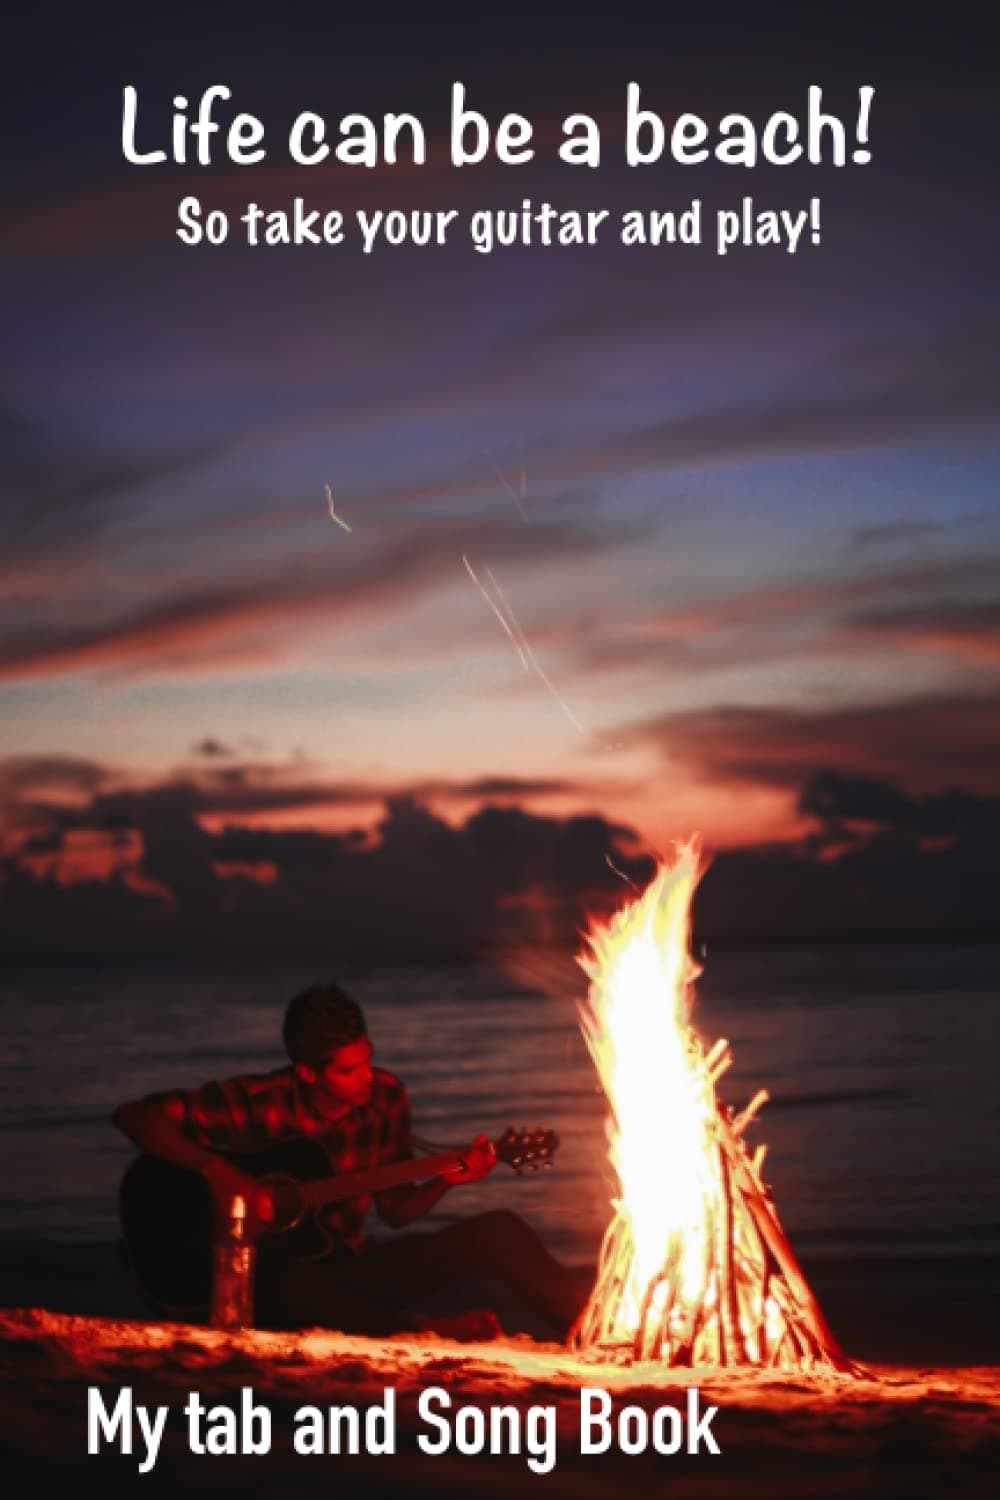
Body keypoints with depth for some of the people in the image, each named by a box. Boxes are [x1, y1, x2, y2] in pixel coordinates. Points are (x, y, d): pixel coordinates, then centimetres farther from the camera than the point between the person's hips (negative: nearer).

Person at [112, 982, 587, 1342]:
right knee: (296, 1289, -44)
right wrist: (217, 1172, -31)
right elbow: (133, 1115, -21)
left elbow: (395, 1209, 4)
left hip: (351, 1266, 5)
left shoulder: (385, 1097, -4)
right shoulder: (257, 1103, -17)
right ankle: (437, 1331, -36)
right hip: (273, 1275, -4)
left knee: (498, 1232, -15)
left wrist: (447, 1179, -16)